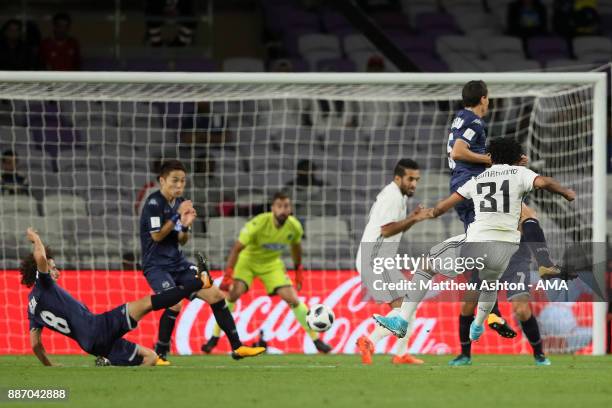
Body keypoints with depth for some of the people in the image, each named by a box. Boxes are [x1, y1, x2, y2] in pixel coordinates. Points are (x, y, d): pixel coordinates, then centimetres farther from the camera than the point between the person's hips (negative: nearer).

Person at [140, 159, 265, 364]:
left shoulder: (180, 202, 9)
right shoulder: (154, 203, -13)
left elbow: (182, 241, 13)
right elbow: (156, 235, -19)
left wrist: (185, 226, -9)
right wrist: (177, 216, -20)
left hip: (178, 263, 8)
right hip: (156, 265, -8)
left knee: (216, 295, 1)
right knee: (174, 304, -28)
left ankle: (237, 347, 7)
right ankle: (160, 354, -9)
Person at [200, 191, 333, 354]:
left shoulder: (295, 227, -18)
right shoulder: (258, 224, -31)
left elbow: (296, 246, 6)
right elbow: (237, 248, -28)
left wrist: (298, 270, 12)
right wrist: (227, 276, -34)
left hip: (272, 263, 3)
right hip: (248, 259, -3)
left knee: (293, 300, -9)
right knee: (233, 293, -24)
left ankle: (316, 339, 5)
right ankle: (214, 337, -10)